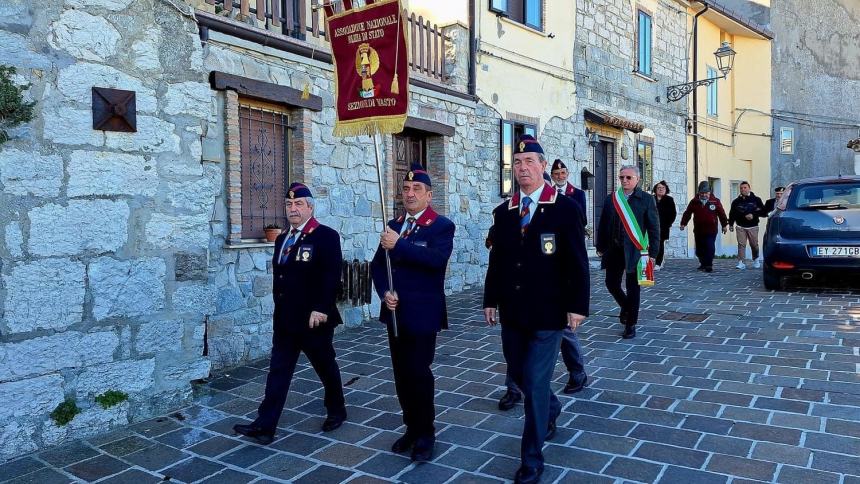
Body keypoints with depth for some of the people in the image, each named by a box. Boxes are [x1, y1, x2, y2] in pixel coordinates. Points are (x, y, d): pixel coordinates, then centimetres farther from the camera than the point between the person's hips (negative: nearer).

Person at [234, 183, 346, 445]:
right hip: (284, 319, 6)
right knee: (278, 371, 5)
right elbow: (278, 276, 17)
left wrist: (321, 309, -23)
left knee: (326, 367, 11)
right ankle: (265, 425, 6)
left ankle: (336, 411, 31)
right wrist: (279, 310, 16)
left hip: (314, 319, -6)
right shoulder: (282, 238, 12)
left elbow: (331, 277, -17)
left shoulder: (326, 236, -10)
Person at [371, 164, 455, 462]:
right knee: (401, 373, 12)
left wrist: (399, 244, -26)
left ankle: (426, 433, 15)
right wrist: (384, 292, -7)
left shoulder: (441, 226, -6)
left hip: (423, 314, -6)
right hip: (395, 312, 6)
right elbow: (377, 265, 10)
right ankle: (411, 427, 27)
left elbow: (437, 259, -25)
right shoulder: (393, 225, 12)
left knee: (419, 373, -3)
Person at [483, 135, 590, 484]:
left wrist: (577, 305, -11)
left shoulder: (565, 208, -7)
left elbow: (577, 262, -7)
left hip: (548, 312, -5)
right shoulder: (502, 212, 7)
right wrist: (491, 300, 9)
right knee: (519, 373, 17)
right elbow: (496, 260, 11)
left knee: (535, 381, -3)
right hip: (512, 311, 5)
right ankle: (551, 409, 48)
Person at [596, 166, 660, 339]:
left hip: (634, 250, -3)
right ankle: (626, 306, 37)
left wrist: (653, 252, -8)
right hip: (613, 250, 3)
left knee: (633, 287, 3)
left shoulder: (646, 199, -2)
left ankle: (631, 325, 16)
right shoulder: (610, 199, 7)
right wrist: (600, 247, 8)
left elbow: (654, 227, -4)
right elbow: (603, 225, 11)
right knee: (611, 283, 7)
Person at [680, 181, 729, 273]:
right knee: (699, 249, 11)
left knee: (710, 247, -11)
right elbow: (687, 213, 7)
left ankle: (709, 265, -5)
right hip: (698, 230, 3)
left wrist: (724, 225, 7)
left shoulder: (715, 201, 0)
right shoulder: (694, 202, 4)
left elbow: (722, 214, 5)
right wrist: (683, 223, 4)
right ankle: (703, 264, 29)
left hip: (711, 230, -3)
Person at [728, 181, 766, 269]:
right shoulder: (736, 201, 8)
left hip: (753, 226, -1)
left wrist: (754, 215, -12)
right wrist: (730, 224, 7)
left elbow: (763, 211, 1)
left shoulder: (756, 200, 4)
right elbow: (732, 214, 12)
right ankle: (741, 262, -7)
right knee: (741, 244, -7)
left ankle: (756, 260, 29)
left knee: (754, 245, 6)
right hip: (740, 227, 1)